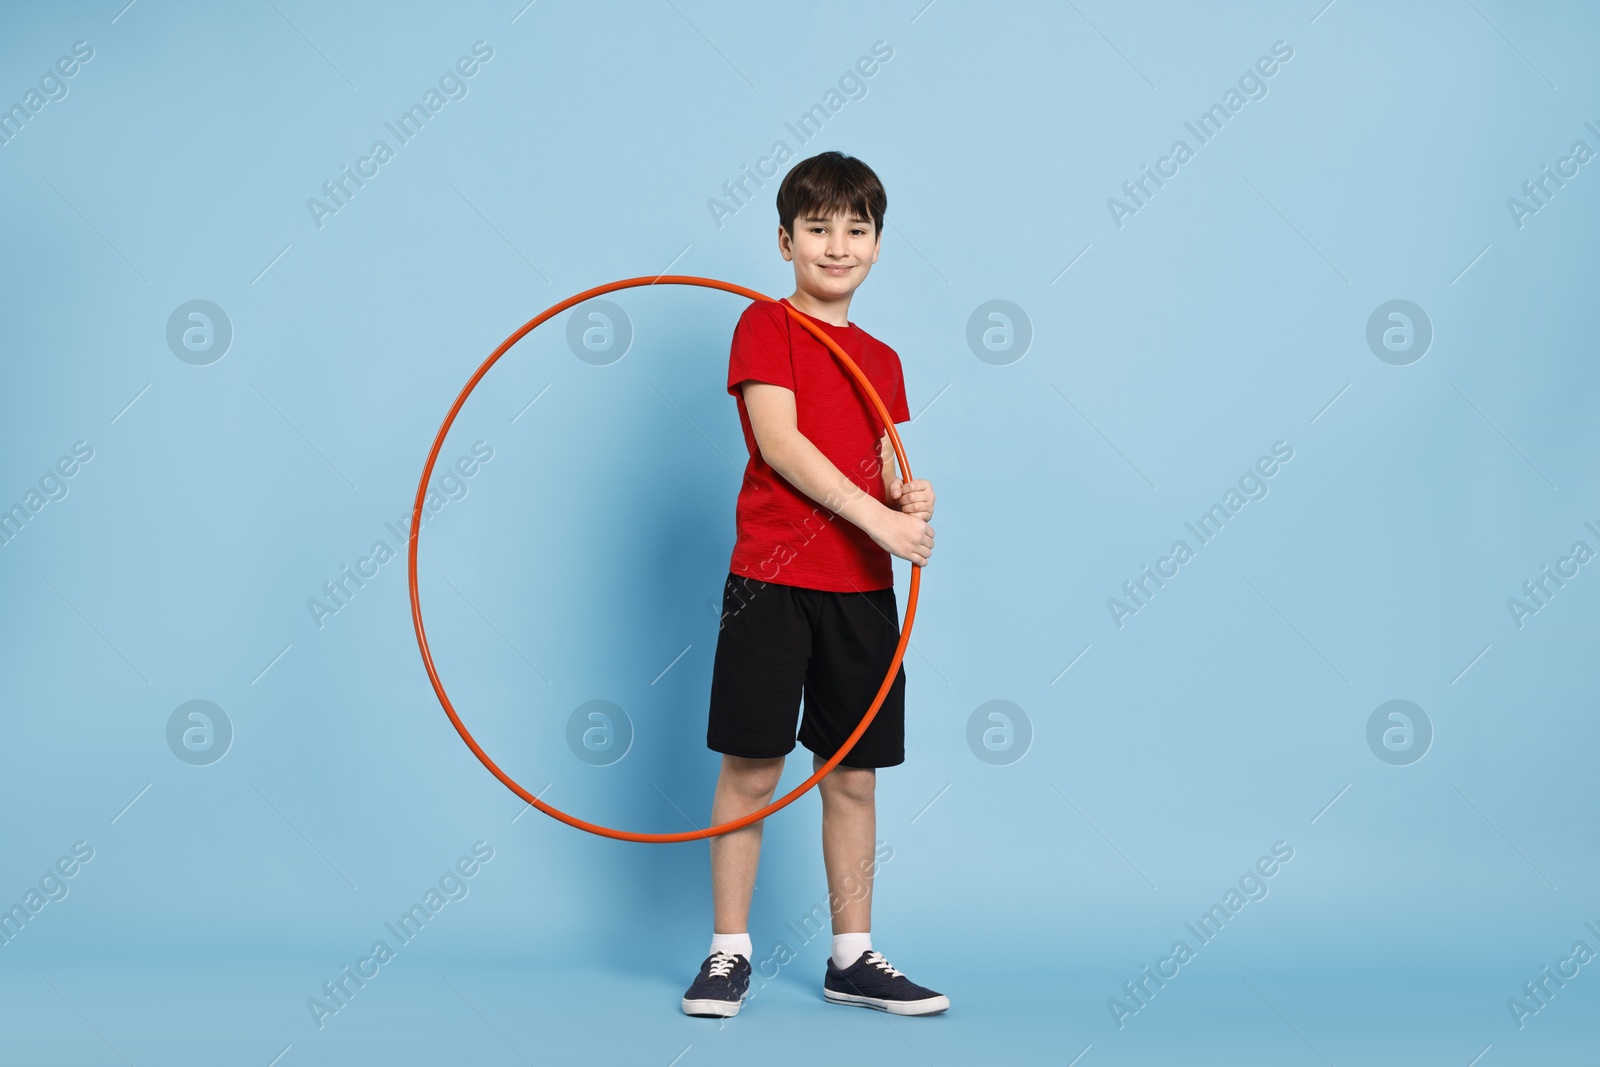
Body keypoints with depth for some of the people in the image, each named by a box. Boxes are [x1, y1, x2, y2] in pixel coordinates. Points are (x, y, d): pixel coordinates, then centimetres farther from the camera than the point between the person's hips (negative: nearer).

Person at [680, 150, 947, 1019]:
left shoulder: (882, 360, 16)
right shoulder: (766, 325, -1)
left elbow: (885, 475, 14)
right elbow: (779, 441, -13)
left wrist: (911, 499, -10)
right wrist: (877, 515, -18)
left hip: (861, 588, 5)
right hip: (772, 577, -5)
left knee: (853, 775, 9)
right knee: (751, 768, -2)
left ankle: (851, 958, 18)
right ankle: (728, 952, 11)